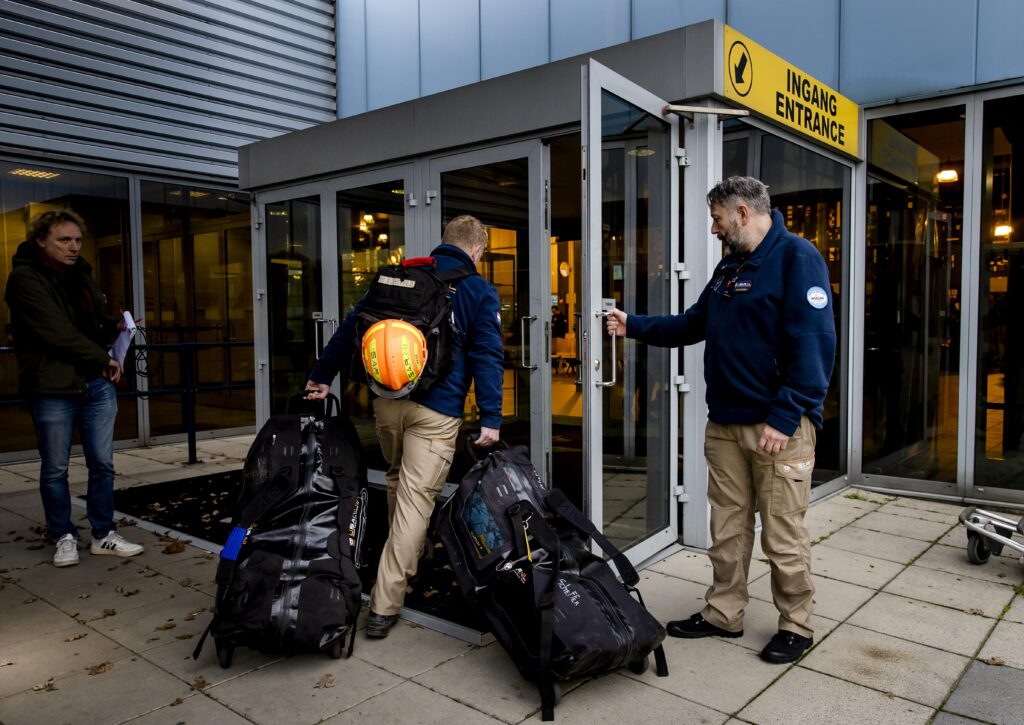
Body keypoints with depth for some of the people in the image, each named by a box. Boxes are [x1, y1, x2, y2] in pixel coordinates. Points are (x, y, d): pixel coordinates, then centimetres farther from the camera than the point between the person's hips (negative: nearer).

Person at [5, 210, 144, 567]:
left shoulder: (81, 274, 14)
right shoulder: (25, 278, -8)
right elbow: (59, 333, -16)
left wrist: (116, 325, 2)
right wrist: (104, 359, -10)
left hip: (97, 384, 6)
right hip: (53, 389, -6)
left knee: (102, 464, 8)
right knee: (55, 470, 7)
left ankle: (103, 535, 19)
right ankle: (64, 537, 22)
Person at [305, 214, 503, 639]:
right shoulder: (480, 292, 3)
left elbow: (351, 326, 13)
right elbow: (487, 357, -5)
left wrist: (322, 376, 18)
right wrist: (491, 419, -7)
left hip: (387, 400, 5)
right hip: (436, 412, -4)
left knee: (397, 482, 25)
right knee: (416, 499, -2)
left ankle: (407, 564, 40)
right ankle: (385, 605, -1)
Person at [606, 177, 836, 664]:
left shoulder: (797, 257, -10)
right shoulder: (729, 267, 17)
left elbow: (815, 344, -18)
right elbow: (693, 325, 27)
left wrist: (784, 417, -21)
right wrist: (634, 326, 23)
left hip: (778, 427, -8)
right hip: (725, 423, 8)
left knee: (783, 535, 3)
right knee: (727, 527, 14)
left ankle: (796, 626, 22)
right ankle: (724, 614, 28)